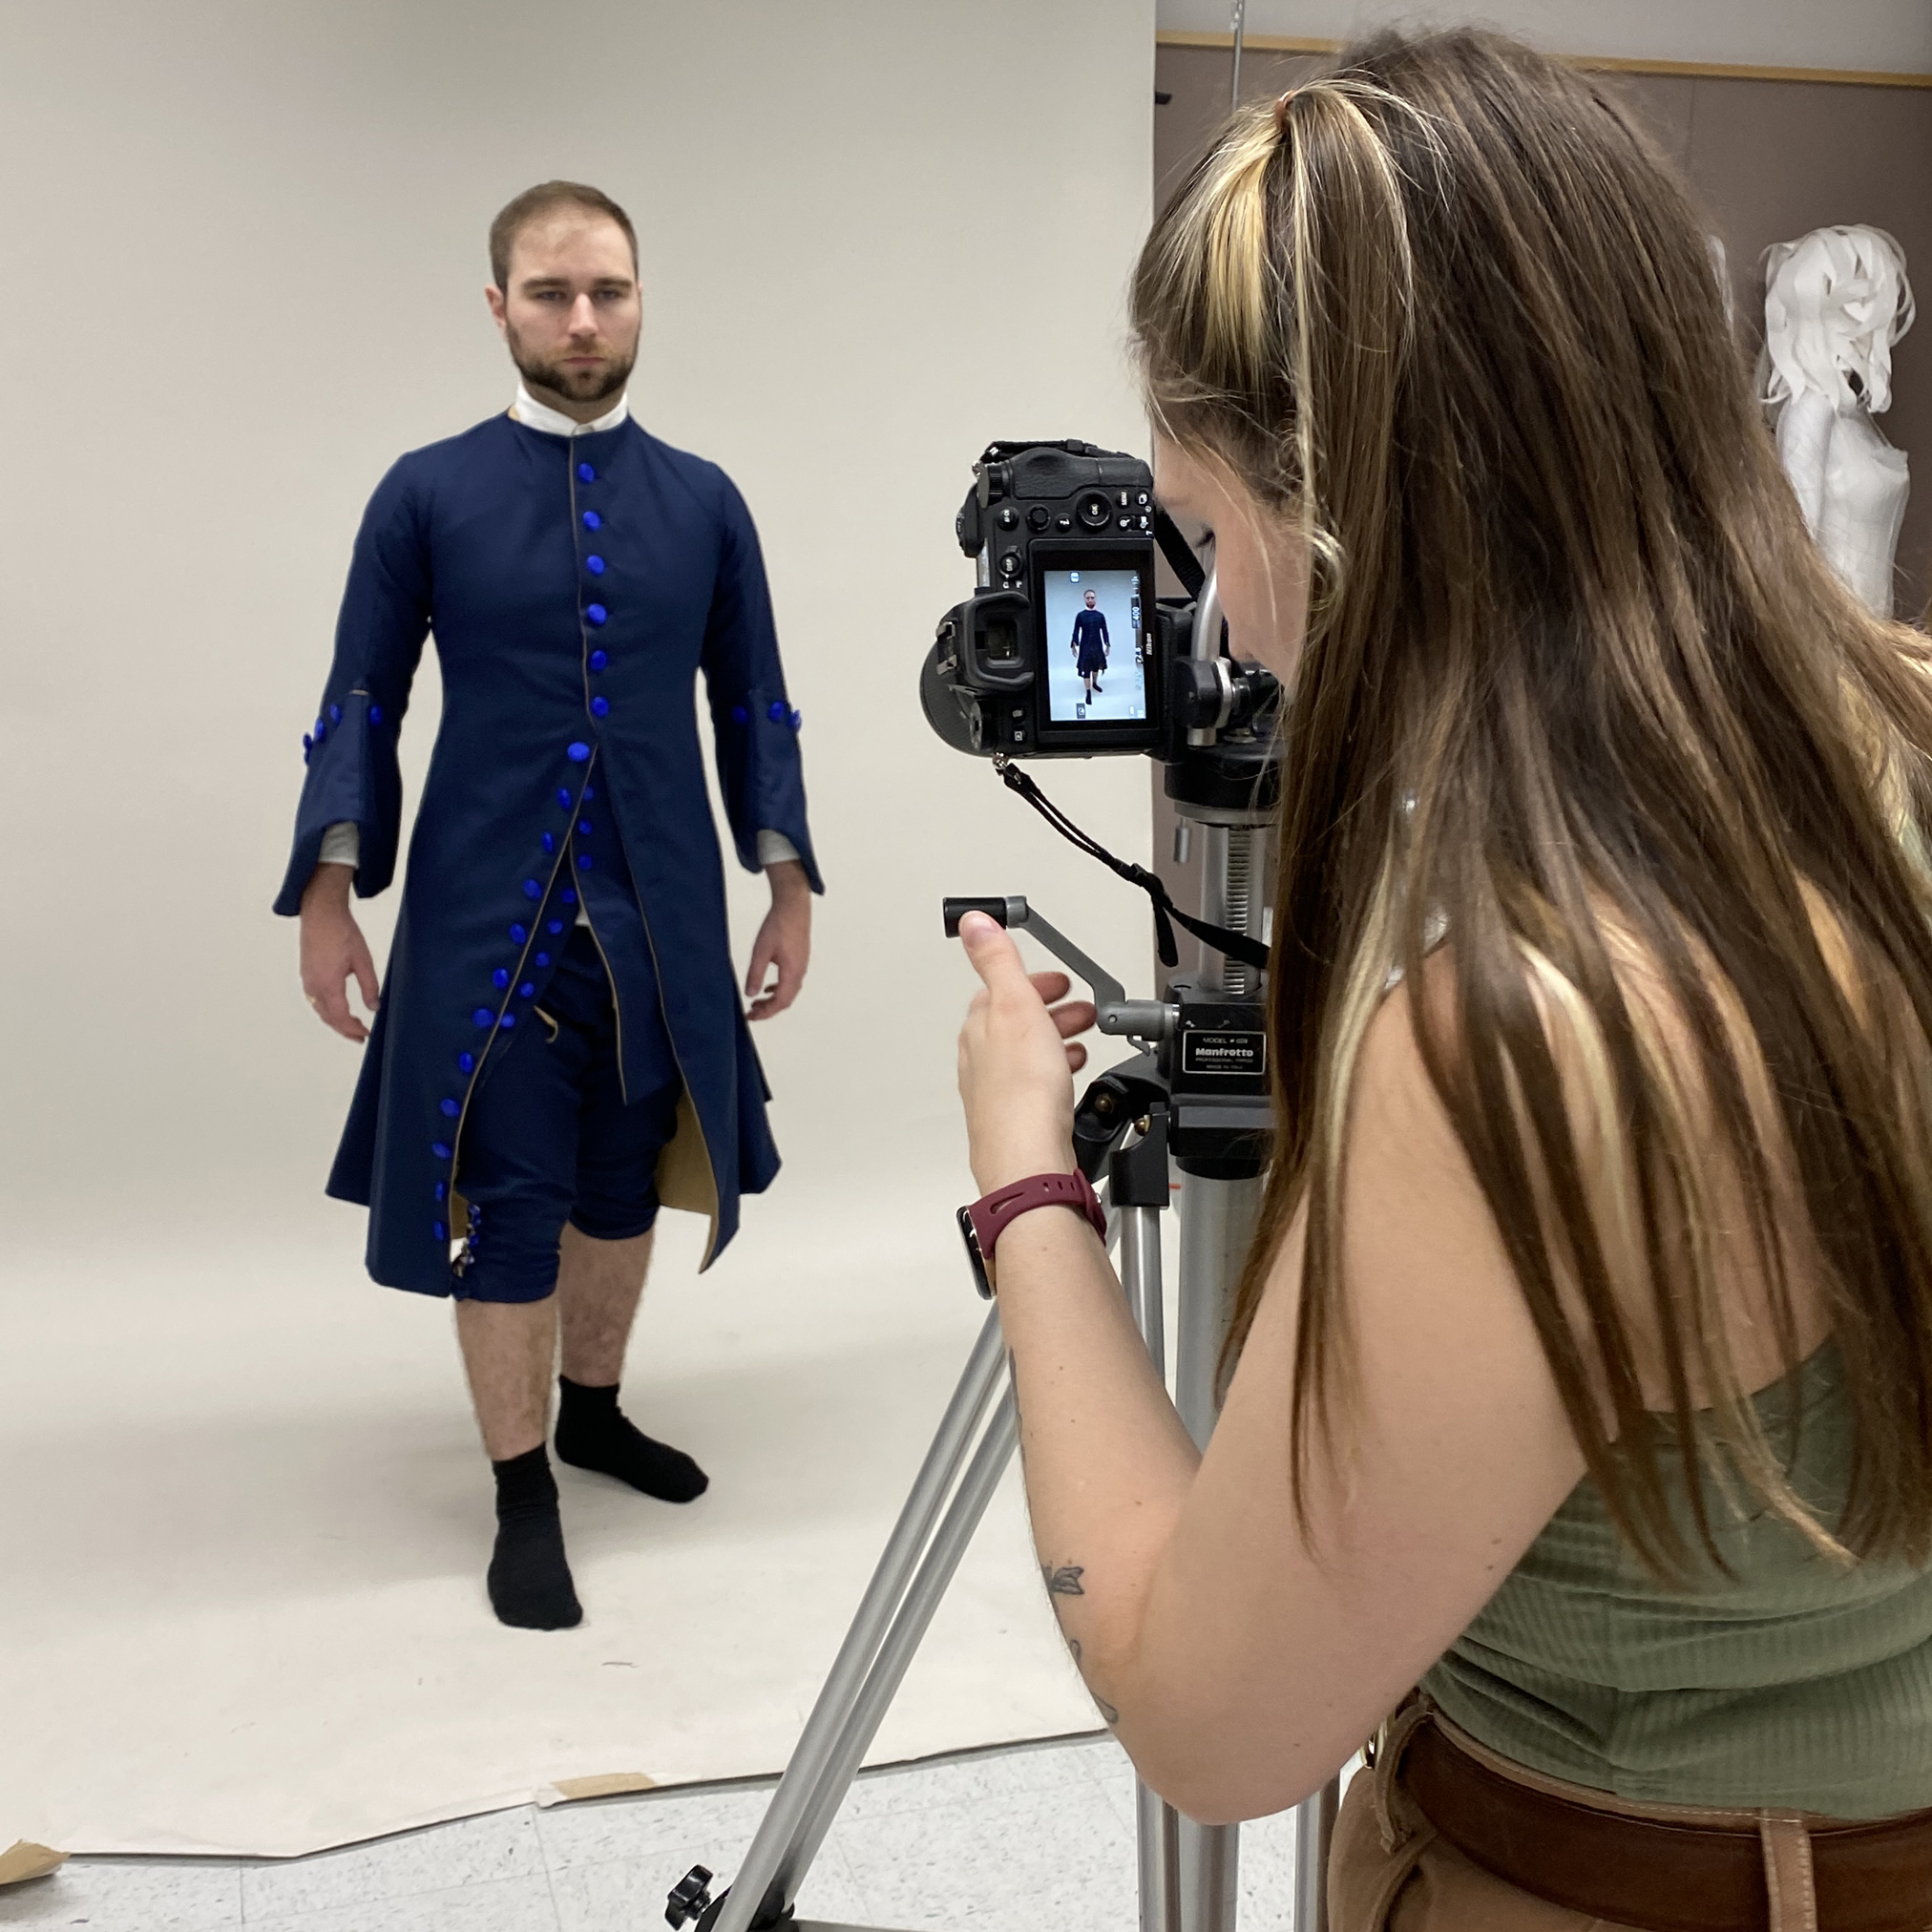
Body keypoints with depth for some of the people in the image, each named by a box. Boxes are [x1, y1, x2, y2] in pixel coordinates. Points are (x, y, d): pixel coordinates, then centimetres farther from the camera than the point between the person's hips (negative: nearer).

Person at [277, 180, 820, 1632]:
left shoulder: (704, 502, 5)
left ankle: (595, 1410, 37)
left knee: (622, 1184, 15)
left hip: (659, 918, 3)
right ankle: (525, 1498, 16)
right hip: (486, 916, -2)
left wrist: (790, 885, 6)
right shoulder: (428, 495, -1)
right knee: (508, 1207, 1)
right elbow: (363, 705, 1)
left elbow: (754, 708, 9)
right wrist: (329, 890, -5)